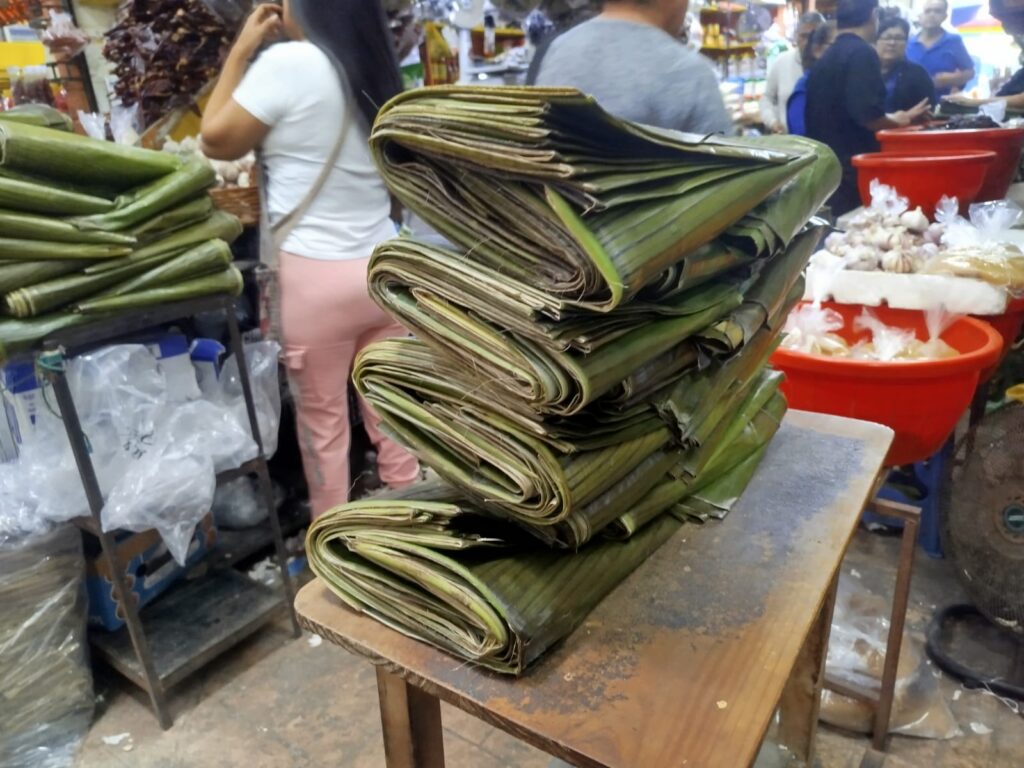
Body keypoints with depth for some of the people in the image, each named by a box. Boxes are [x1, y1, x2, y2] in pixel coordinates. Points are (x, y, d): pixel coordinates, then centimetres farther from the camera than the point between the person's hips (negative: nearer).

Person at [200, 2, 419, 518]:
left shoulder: (287, 63, -11)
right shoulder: (377, 69, 8)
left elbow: (217, 142, -2)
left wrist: (241, 51, 7)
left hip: (315, 277, -6)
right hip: (385, 270, 6)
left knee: (322, 420, 9)